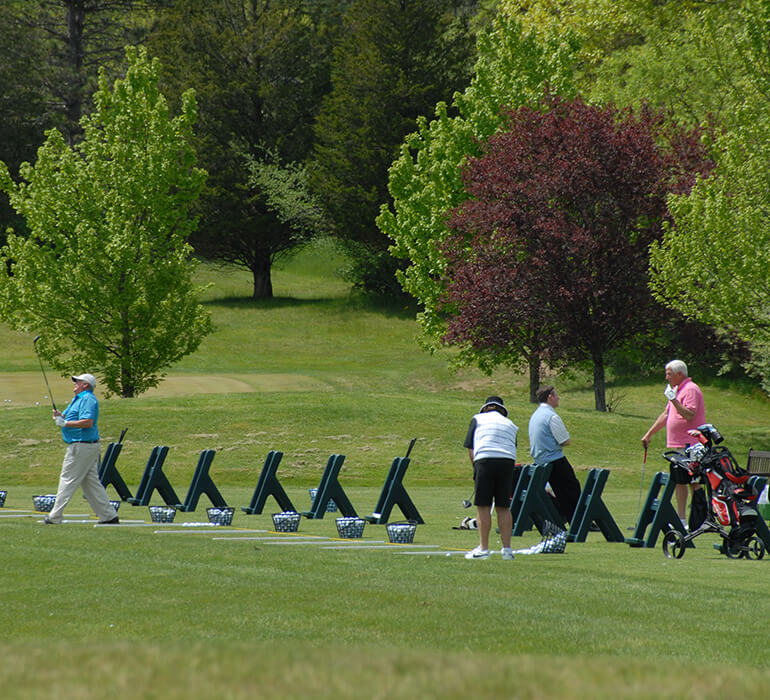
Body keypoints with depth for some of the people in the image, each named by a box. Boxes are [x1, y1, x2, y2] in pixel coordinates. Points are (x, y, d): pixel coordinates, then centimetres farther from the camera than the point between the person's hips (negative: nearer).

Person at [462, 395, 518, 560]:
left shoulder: (478, 419, 18)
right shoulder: (510, 424, 25)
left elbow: (470, 449, 12)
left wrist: (475, 469, 22)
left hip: (485, 460, -3)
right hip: (508, 462, 3)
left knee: (483, 506, 0)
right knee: (503, 507, 8)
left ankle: (483, 548, -2)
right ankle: (507, 548, 6)